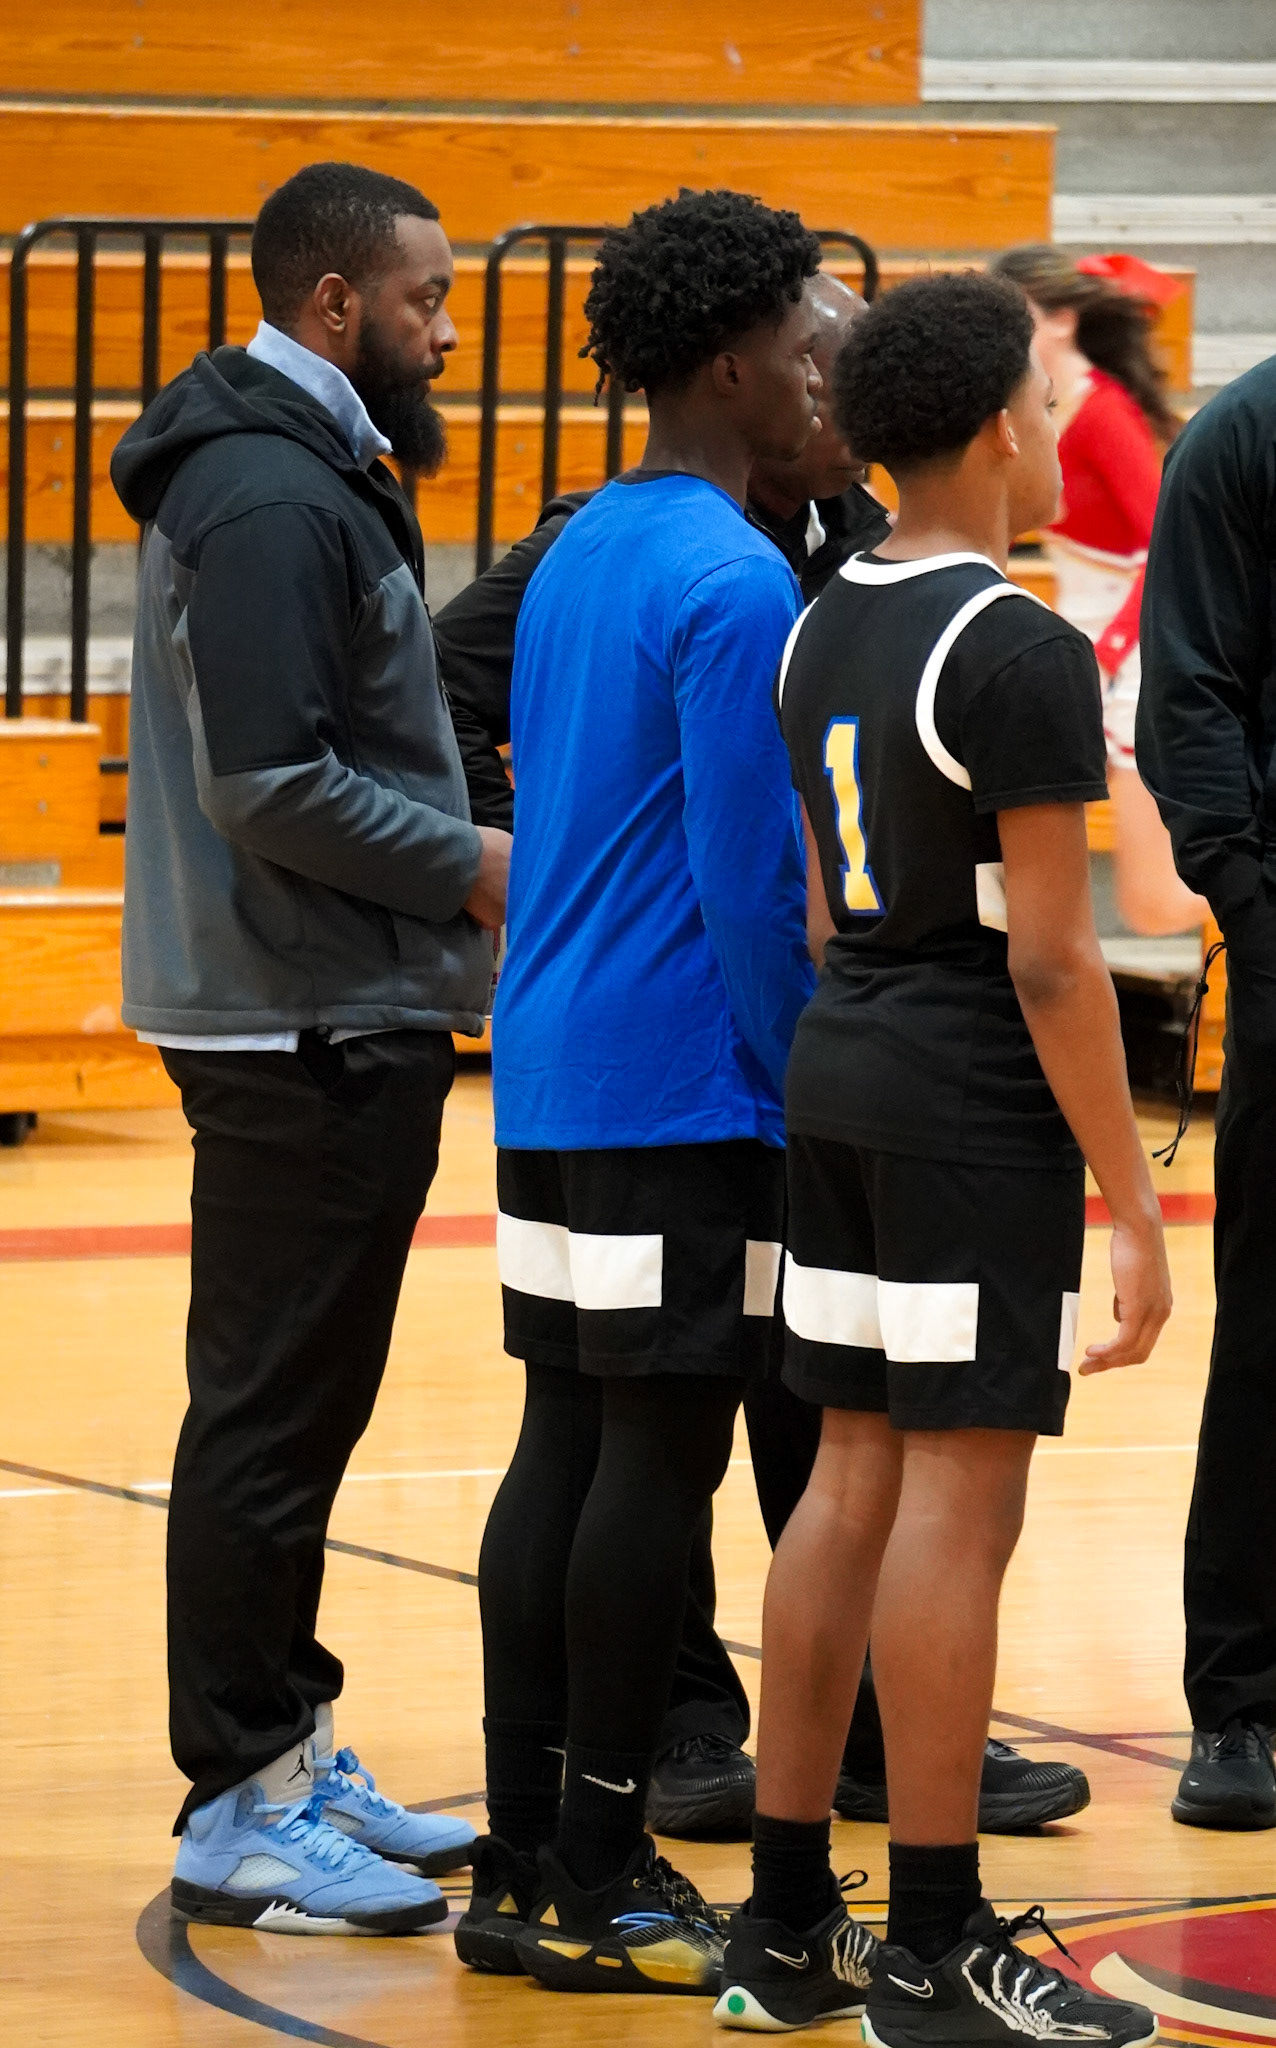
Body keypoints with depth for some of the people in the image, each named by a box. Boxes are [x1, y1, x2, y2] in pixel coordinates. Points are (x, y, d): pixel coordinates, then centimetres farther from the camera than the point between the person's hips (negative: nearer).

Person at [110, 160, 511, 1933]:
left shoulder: (309, 475, 16)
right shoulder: (272, 498, -18)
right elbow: (276, 787, -23)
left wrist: (457, 860, 9)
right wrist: (472, 865, -14)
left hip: (338, 1015, 11)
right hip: (304, 1034, -11)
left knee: (300, 1406, 16)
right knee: (271, 1417, -6)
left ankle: (288, 1748, 24)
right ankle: (242, 1814, -2)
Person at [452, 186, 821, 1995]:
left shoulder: (577, 558, 14)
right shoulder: (737, 587, -15)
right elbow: (750, 882, -17)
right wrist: (810, 1091, -9)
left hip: (548, 1082, 9)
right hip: (683, 1097, -9)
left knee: (569, 1445, 10)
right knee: (660, 1458, -5)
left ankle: (522, 1866, 13)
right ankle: (596, 1887, -2)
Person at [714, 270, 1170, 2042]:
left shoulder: (820, 633, 10)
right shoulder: (1017, 652, -16)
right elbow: (1048, 958, -18)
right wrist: (1133, 1202, -14)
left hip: (837, 1082, 9)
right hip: (980, 1107, -9)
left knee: (854, 1480, 12)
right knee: (959, 1500, -4)